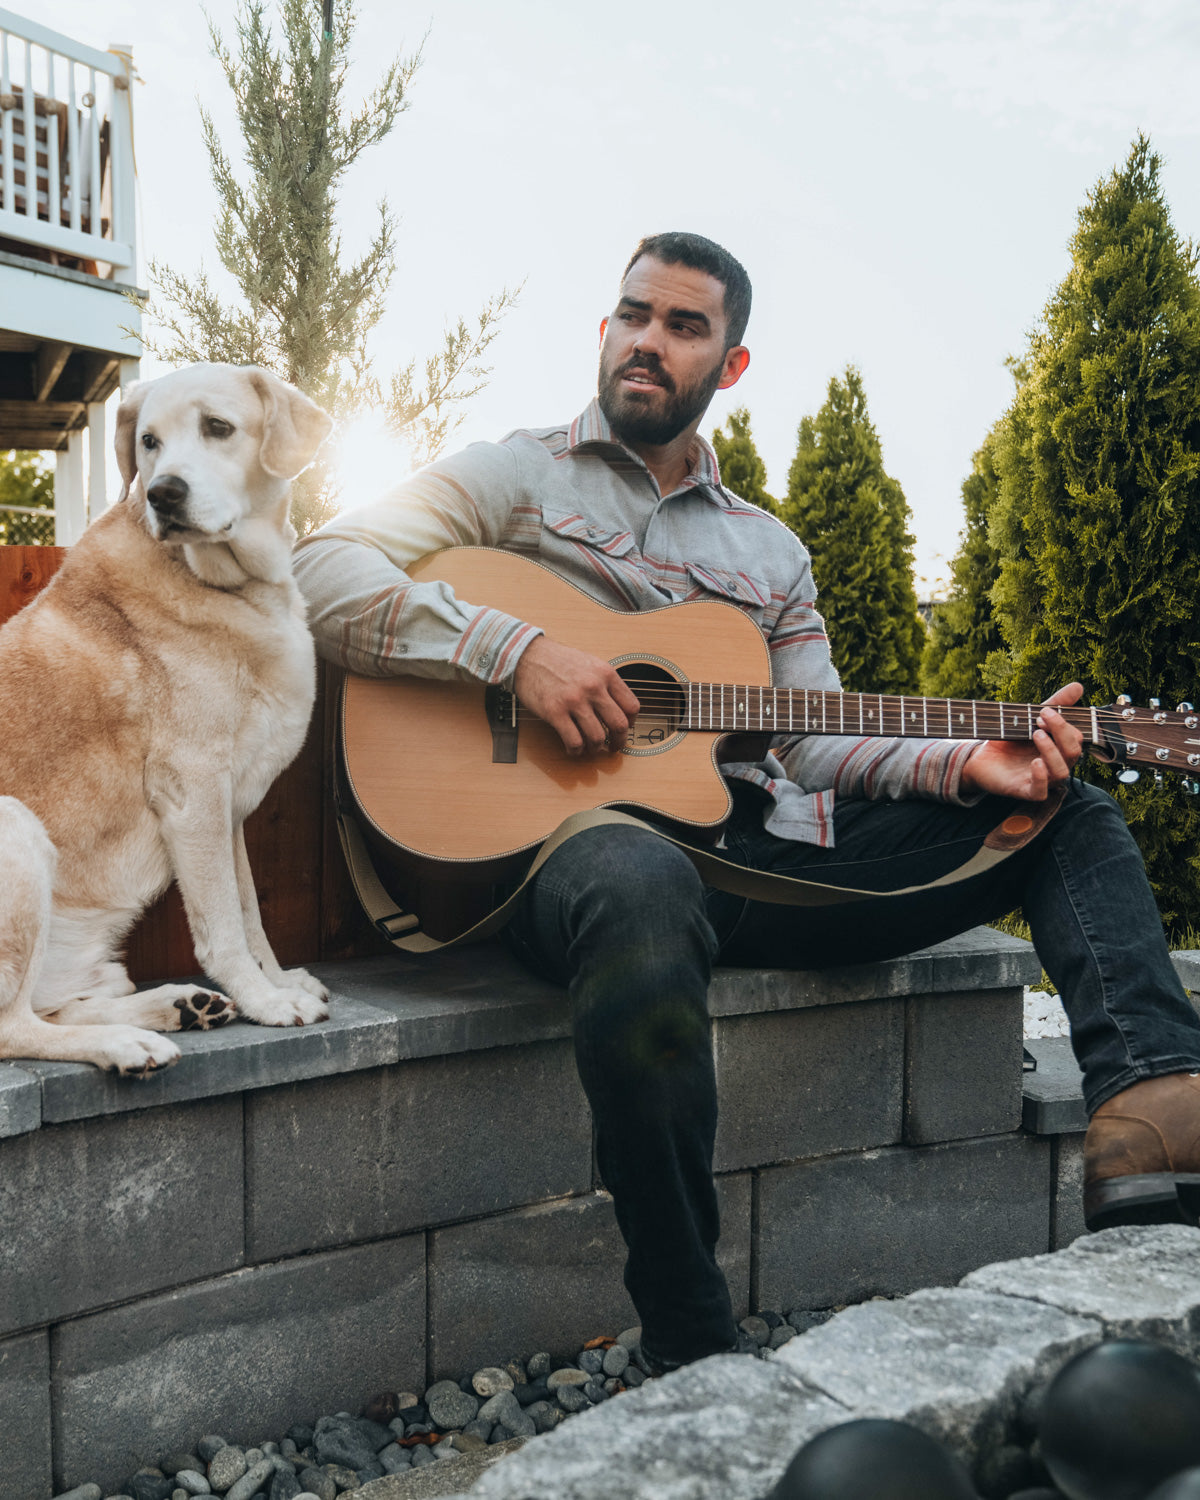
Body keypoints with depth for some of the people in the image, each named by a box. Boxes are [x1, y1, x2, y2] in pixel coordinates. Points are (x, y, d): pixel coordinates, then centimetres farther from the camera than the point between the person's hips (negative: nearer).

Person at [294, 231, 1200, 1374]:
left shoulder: (769, 551, 25)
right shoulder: (516, 477, 11)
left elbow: (817, 744, 18)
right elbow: (323, 574, -3)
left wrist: (960, 762, -2)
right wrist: (519, 650, -17)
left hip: (759, 844, 6)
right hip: (584, 833, -5)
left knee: (1066, 814, -2)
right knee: (642, 892, -43)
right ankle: (690, 1355, -31)